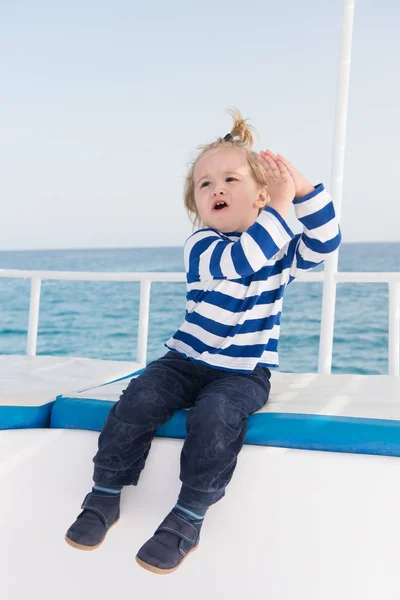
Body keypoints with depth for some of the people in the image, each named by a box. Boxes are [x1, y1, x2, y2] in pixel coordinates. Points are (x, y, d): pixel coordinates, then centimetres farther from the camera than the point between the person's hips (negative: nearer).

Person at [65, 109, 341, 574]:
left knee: (215, 416, -30)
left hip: (245, 372, 0)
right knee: (140, 400, -23)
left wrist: (303, 189, -24)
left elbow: (324, 241, -13)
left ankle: (187, 519, -13)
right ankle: (105, 494, 0)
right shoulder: (200, 246, -8)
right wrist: (282, 206, -28)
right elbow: (239, 261, -28)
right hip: (187, 360, 0)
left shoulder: (280, 250, 3)